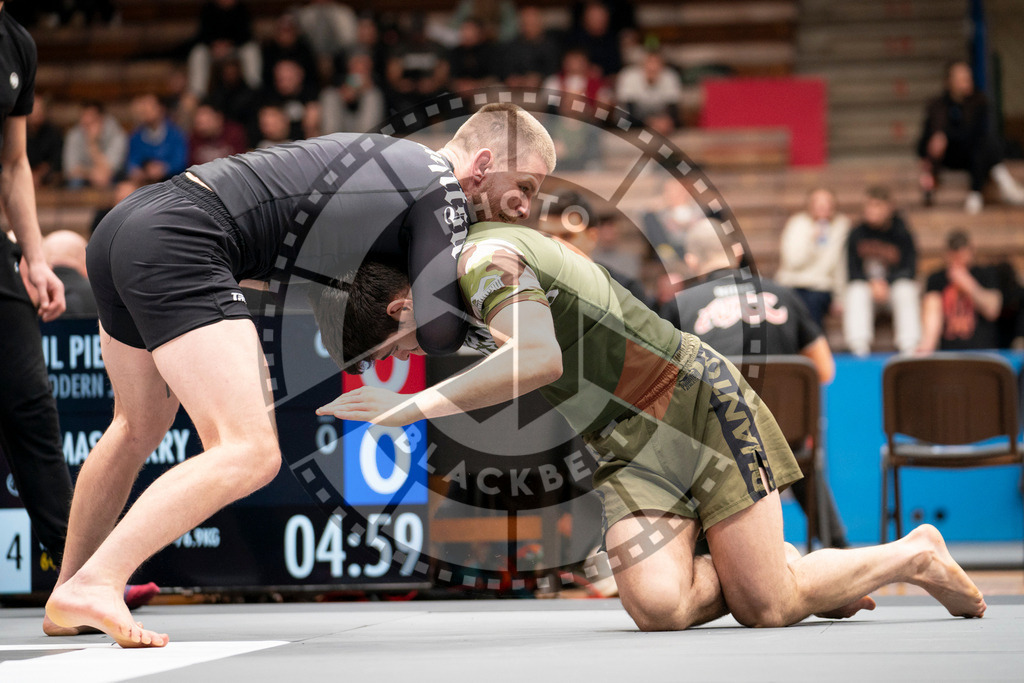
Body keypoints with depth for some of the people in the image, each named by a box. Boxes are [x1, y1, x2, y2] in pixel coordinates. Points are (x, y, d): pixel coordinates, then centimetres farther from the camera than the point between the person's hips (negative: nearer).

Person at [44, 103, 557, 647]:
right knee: (251, 454, -17)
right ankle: (93, 586, -25)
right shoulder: (441, 190, -3)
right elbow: (439, 332, -9)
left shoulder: (389, 154, 22)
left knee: (141, 429, 29)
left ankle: (66, 599, 39)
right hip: (178, 247, -10)